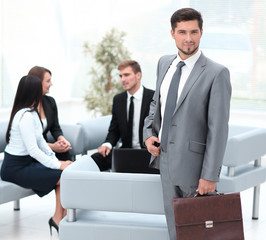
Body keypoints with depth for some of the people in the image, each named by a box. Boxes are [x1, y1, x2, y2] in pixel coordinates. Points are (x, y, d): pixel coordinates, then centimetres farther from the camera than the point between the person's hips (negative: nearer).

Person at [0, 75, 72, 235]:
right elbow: (33, 149, -25)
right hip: (16, 169, -10)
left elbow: (40, 140, 13)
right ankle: (58, 218, 2)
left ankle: (60, 217, -3)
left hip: (27, 162, 10)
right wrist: (58, 165, -19)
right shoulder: (25, 116, -22)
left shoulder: (32, 112, 9)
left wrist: (56, 160, 4)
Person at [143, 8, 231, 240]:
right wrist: (149, 134, 4)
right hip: (165, 157, 6)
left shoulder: (217, 73, -15)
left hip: (192, 161, -6)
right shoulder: (165, 63, 7)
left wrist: (210, 176, -18)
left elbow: (218, 128, -16)